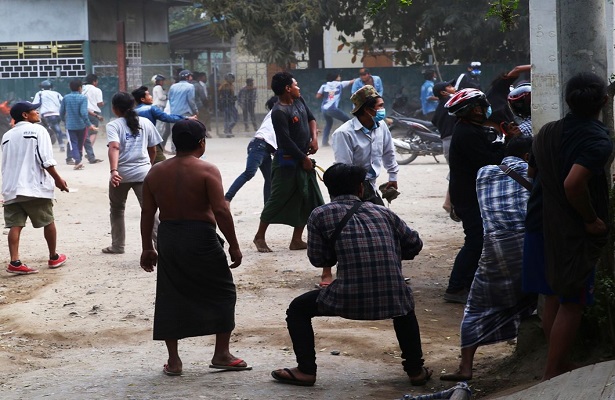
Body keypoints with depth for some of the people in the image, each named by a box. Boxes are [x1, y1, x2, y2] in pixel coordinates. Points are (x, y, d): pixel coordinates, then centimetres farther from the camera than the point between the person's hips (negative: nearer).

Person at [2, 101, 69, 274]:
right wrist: (58, 179, -4)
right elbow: (46, 161, -11)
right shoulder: (38, 130, -3)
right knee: (48, 222, 12)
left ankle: (14, 262, -14)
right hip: (35, 187, -5)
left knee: (15, 225, -1)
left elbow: (5, 163, 18)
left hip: (11, 188, 5)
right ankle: (54, 257, 23)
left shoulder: (7, 136, 16)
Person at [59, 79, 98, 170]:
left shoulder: (66, 98, -1)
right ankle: (78, 161, 25)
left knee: (74, 144, 1)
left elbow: (62, 112, 7)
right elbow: (83, 113, -20)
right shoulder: (83, 98, -11)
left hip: (70, 125, 1)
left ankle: (77, 161, -18)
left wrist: (64, 121, 26)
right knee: (80, 144, 15)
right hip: (81, 125, -1)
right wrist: (89, 125, -15)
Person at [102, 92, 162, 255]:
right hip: (142, 172, 2)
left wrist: (113, 170, -31)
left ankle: (117, 245, 28)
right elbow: (153, 150, 15)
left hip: (121, 174, -2)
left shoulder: (113, 125, -1)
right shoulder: (146, 123, 10)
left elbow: (114, 147, -19)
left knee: (117, 209, 20)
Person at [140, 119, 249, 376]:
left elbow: (147, 213, 7)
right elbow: (221, 211, -15)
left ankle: (173, 361, 12)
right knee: (222, 293, 11)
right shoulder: (207, 171, -9)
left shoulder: (155, 172, 5)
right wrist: (233, 246, -8)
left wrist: (147, 248, 15)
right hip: (201, 239, -4)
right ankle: (221, 354, 10)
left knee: (170, 298, 11)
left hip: (168, 239, 5)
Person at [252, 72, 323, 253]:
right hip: (287, 162, -9)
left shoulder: (299, 101, 6)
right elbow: (286, 141, -21)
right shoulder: (279, 112, -20)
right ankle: (260, 237, 11)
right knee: (278, 199, -3)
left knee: (309, 200, 9)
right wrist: (303, 158, -13)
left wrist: (314, 138, -1)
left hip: (303, 160, 9)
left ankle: (296, 240, 15)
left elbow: (311, 118, 17)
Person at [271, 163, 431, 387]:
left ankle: (306, 371, 12)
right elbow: (414, 244, 22)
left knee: (298, 309, 21)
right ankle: (416, 370, 34)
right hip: (390, 298, 3)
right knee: (402, 302, 40)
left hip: (349, 298, -3)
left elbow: (318, 259, 11)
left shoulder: (320, 214, 7)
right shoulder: (382, 212, 16)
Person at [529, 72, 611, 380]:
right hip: (579, 233, -8)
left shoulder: (546, 133, 4)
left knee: (555, 296, 18)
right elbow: (573, 183, -35)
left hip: (551, 225, 8)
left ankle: (558, 364, 30)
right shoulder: (598, 139, -22)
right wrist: (592, 219, -21)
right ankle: (552, 375, 3)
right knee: (572, 303, 0)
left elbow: (534, 173, 16)